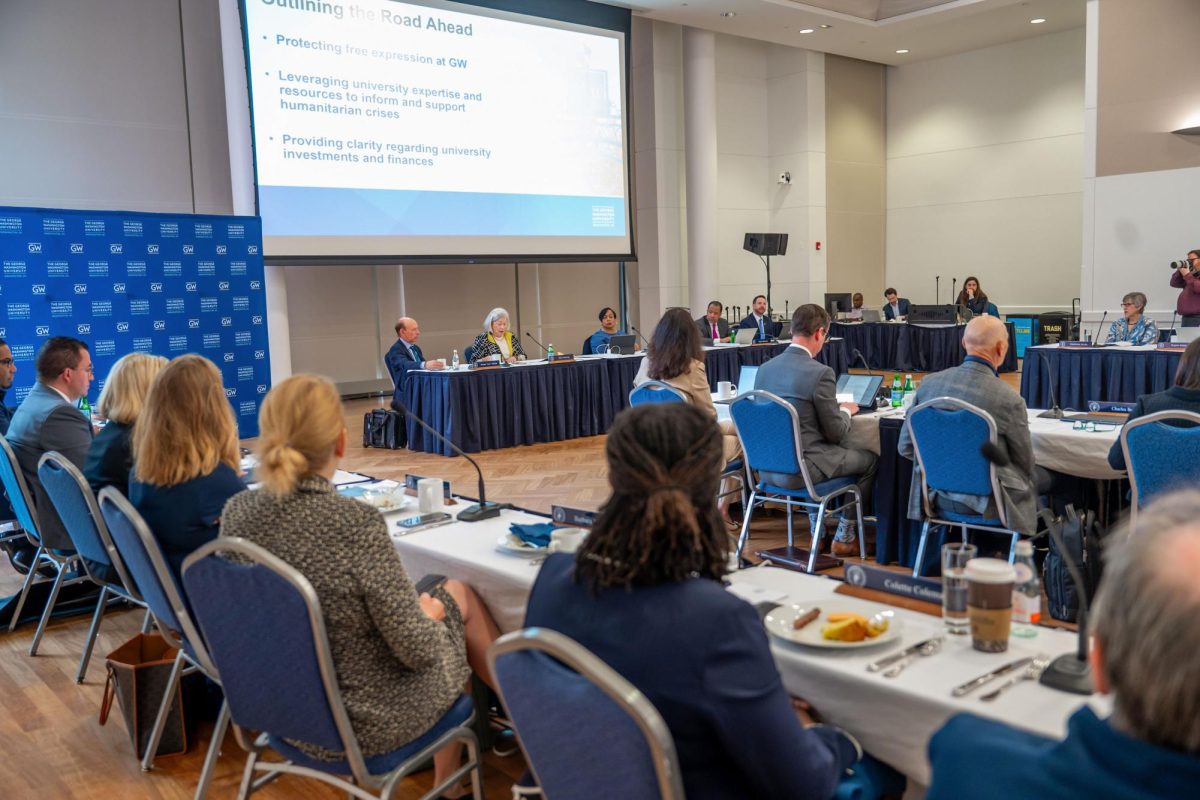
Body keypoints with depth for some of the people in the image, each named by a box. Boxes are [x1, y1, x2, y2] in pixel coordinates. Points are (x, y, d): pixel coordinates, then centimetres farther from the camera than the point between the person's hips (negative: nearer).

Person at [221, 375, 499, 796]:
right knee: (460, 596, 18)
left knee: (446, 596, 25)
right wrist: (430, 616, 0)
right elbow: (417, 649, -23)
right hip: (364, 721, -6)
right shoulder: (357, 523, -30)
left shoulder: (236, 512, -11)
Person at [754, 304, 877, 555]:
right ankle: (844, 538, 24)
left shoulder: (764, 368, 2)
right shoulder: (820, 373, -18)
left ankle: (818, 532, 39)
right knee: (870, 460, 16)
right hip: (800, 470, -7)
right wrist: (846, 411, 11)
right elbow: (836, 433, -11)